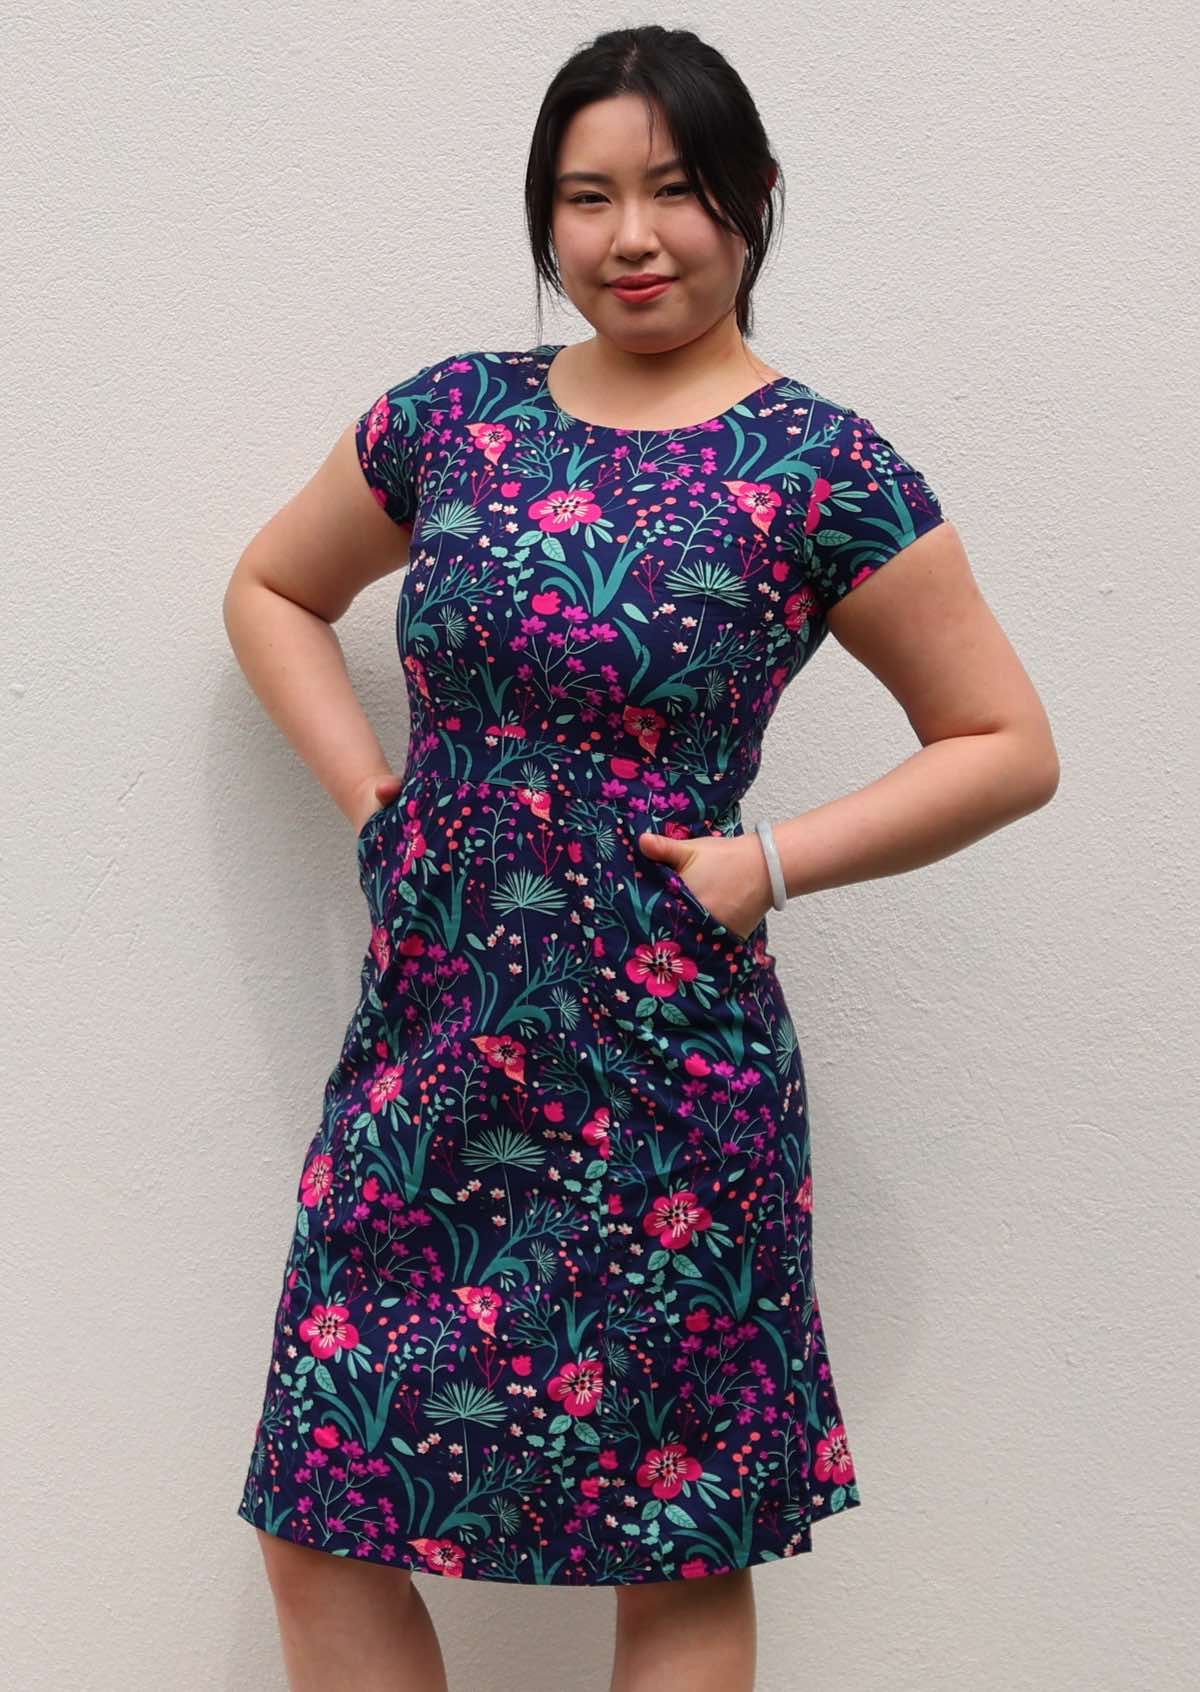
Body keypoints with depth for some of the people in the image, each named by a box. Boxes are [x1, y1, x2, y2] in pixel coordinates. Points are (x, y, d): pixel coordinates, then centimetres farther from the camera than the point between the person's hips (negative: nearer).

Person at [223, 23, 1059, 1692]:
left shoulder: (819, 471, -5)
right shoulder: (452, 415, 6)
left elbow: (1008, 745, 0)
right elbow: (273, 588, 21)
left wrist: (771, 863, -10)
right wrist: (366, 787, 6)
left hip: (666, 1076, -3)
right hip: (425, 1052, 4)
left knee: (683, 1558, 10)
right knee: (322, 1534, 9)